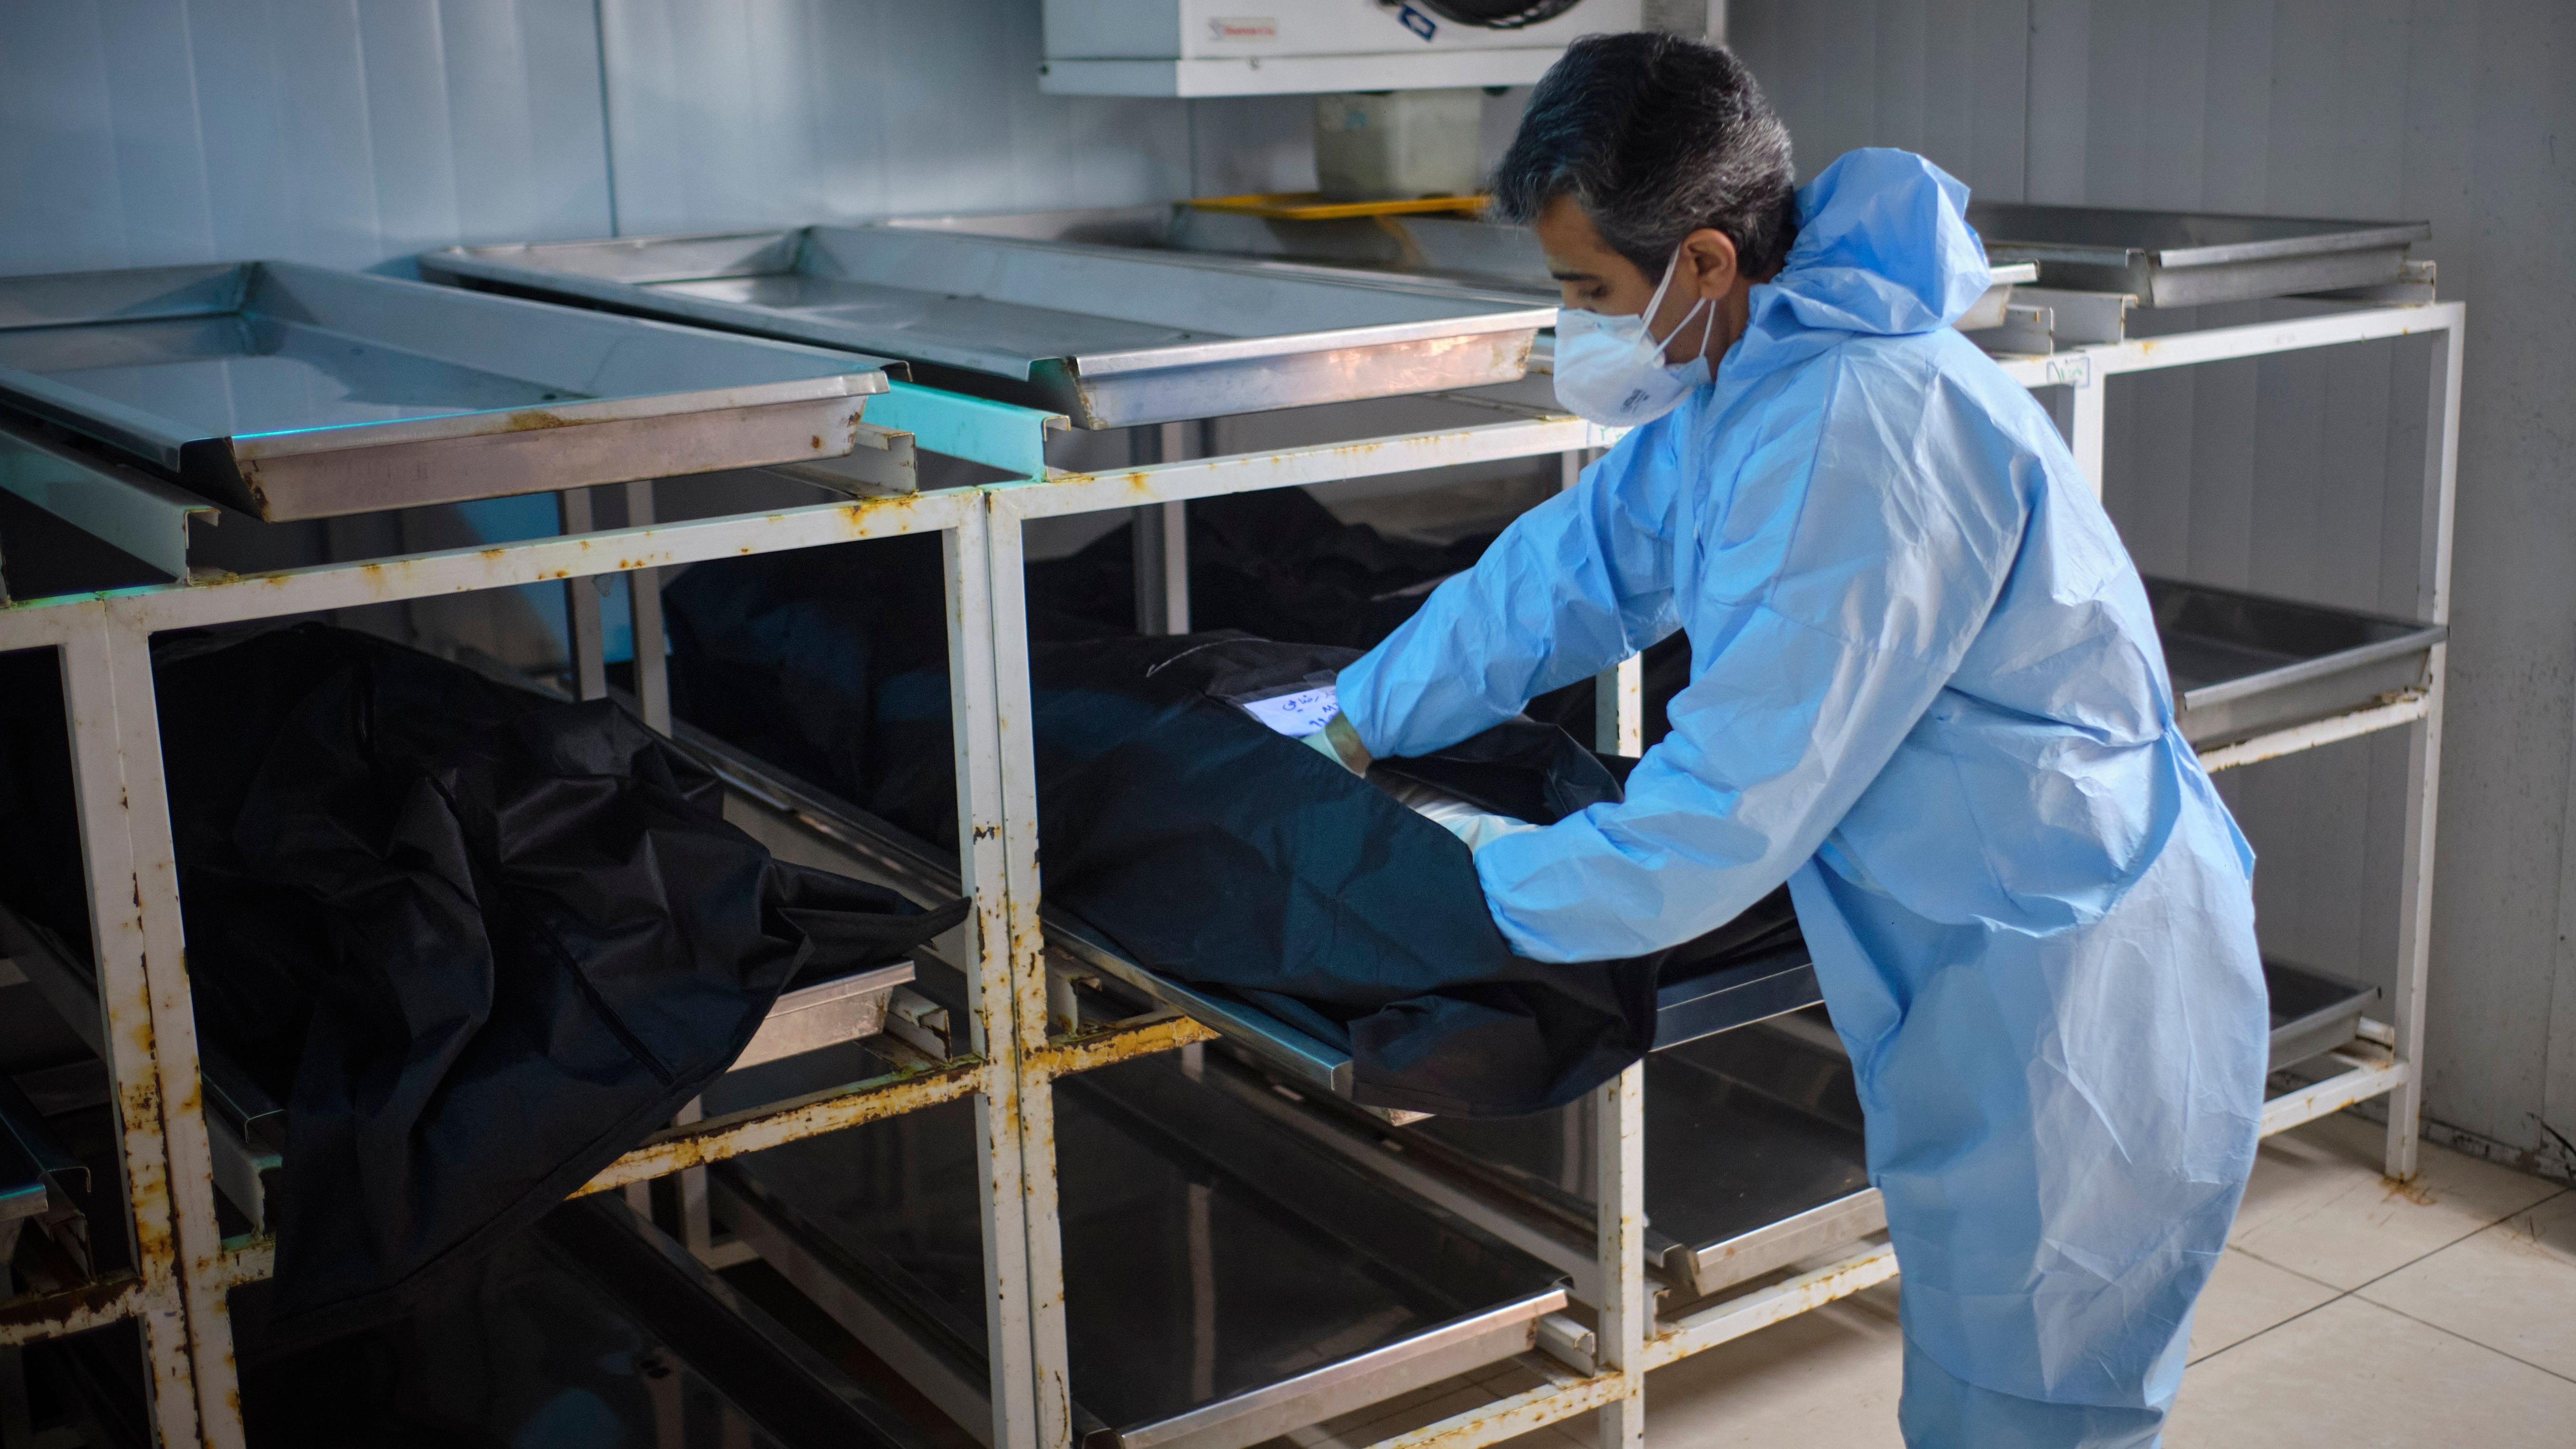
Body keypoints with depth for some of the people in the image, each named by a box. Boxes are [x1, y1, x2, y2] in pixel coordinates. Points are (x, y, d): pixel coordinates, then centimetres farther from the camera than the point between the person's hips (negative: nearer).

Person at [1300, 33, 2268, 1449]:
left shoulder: (1861, 426, -28)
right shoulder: (1746, 378, 5)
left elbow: (1733, 809, -25)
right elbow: (1567, 568, 17)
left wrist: (1486, 884, -12)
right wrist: (1345, 731, 18)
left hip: (2077, 1015, -10)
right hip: (1990, 983, 10)